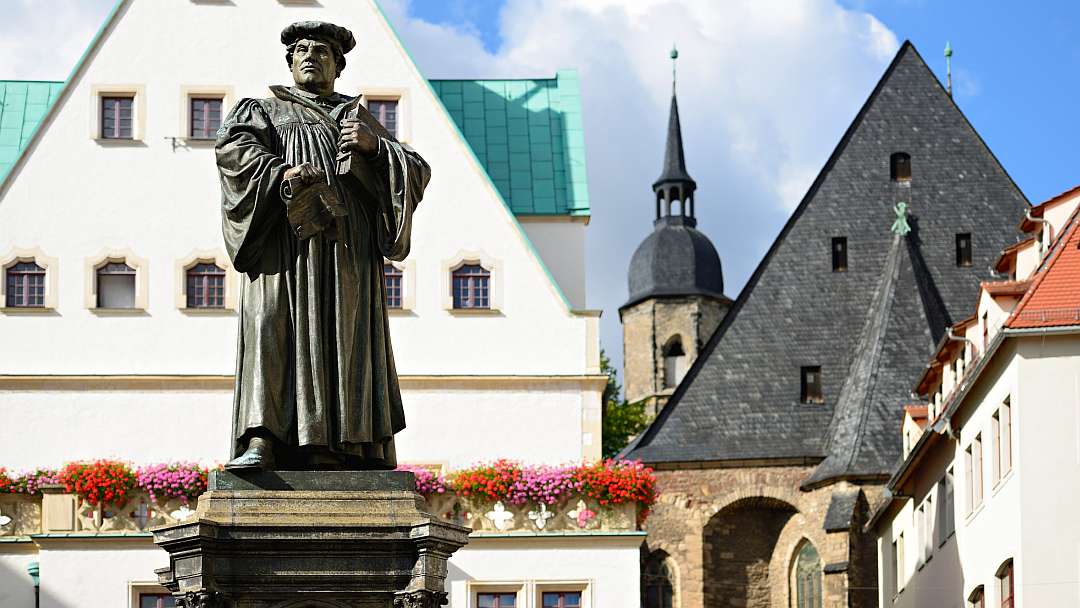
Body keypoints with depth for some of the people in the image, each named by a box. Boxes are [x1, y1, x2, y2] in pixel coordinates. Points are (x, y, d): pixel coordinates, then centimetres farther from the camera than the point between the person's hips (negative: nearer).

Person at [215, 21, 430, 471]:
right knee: (275, 331, -19)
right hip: (285, 244, -2)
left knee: (343, 343, -11)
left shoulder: (359, 120, 29)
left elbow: (417, 172, 16)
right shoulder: (262, 111, 23)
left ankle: (332, 451, -17)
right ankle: (260, 444, -31)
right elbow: (232, 148, -1)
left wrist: (374, 146, -4)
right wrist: (282, 173, -19)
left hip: (346, 251, 2)